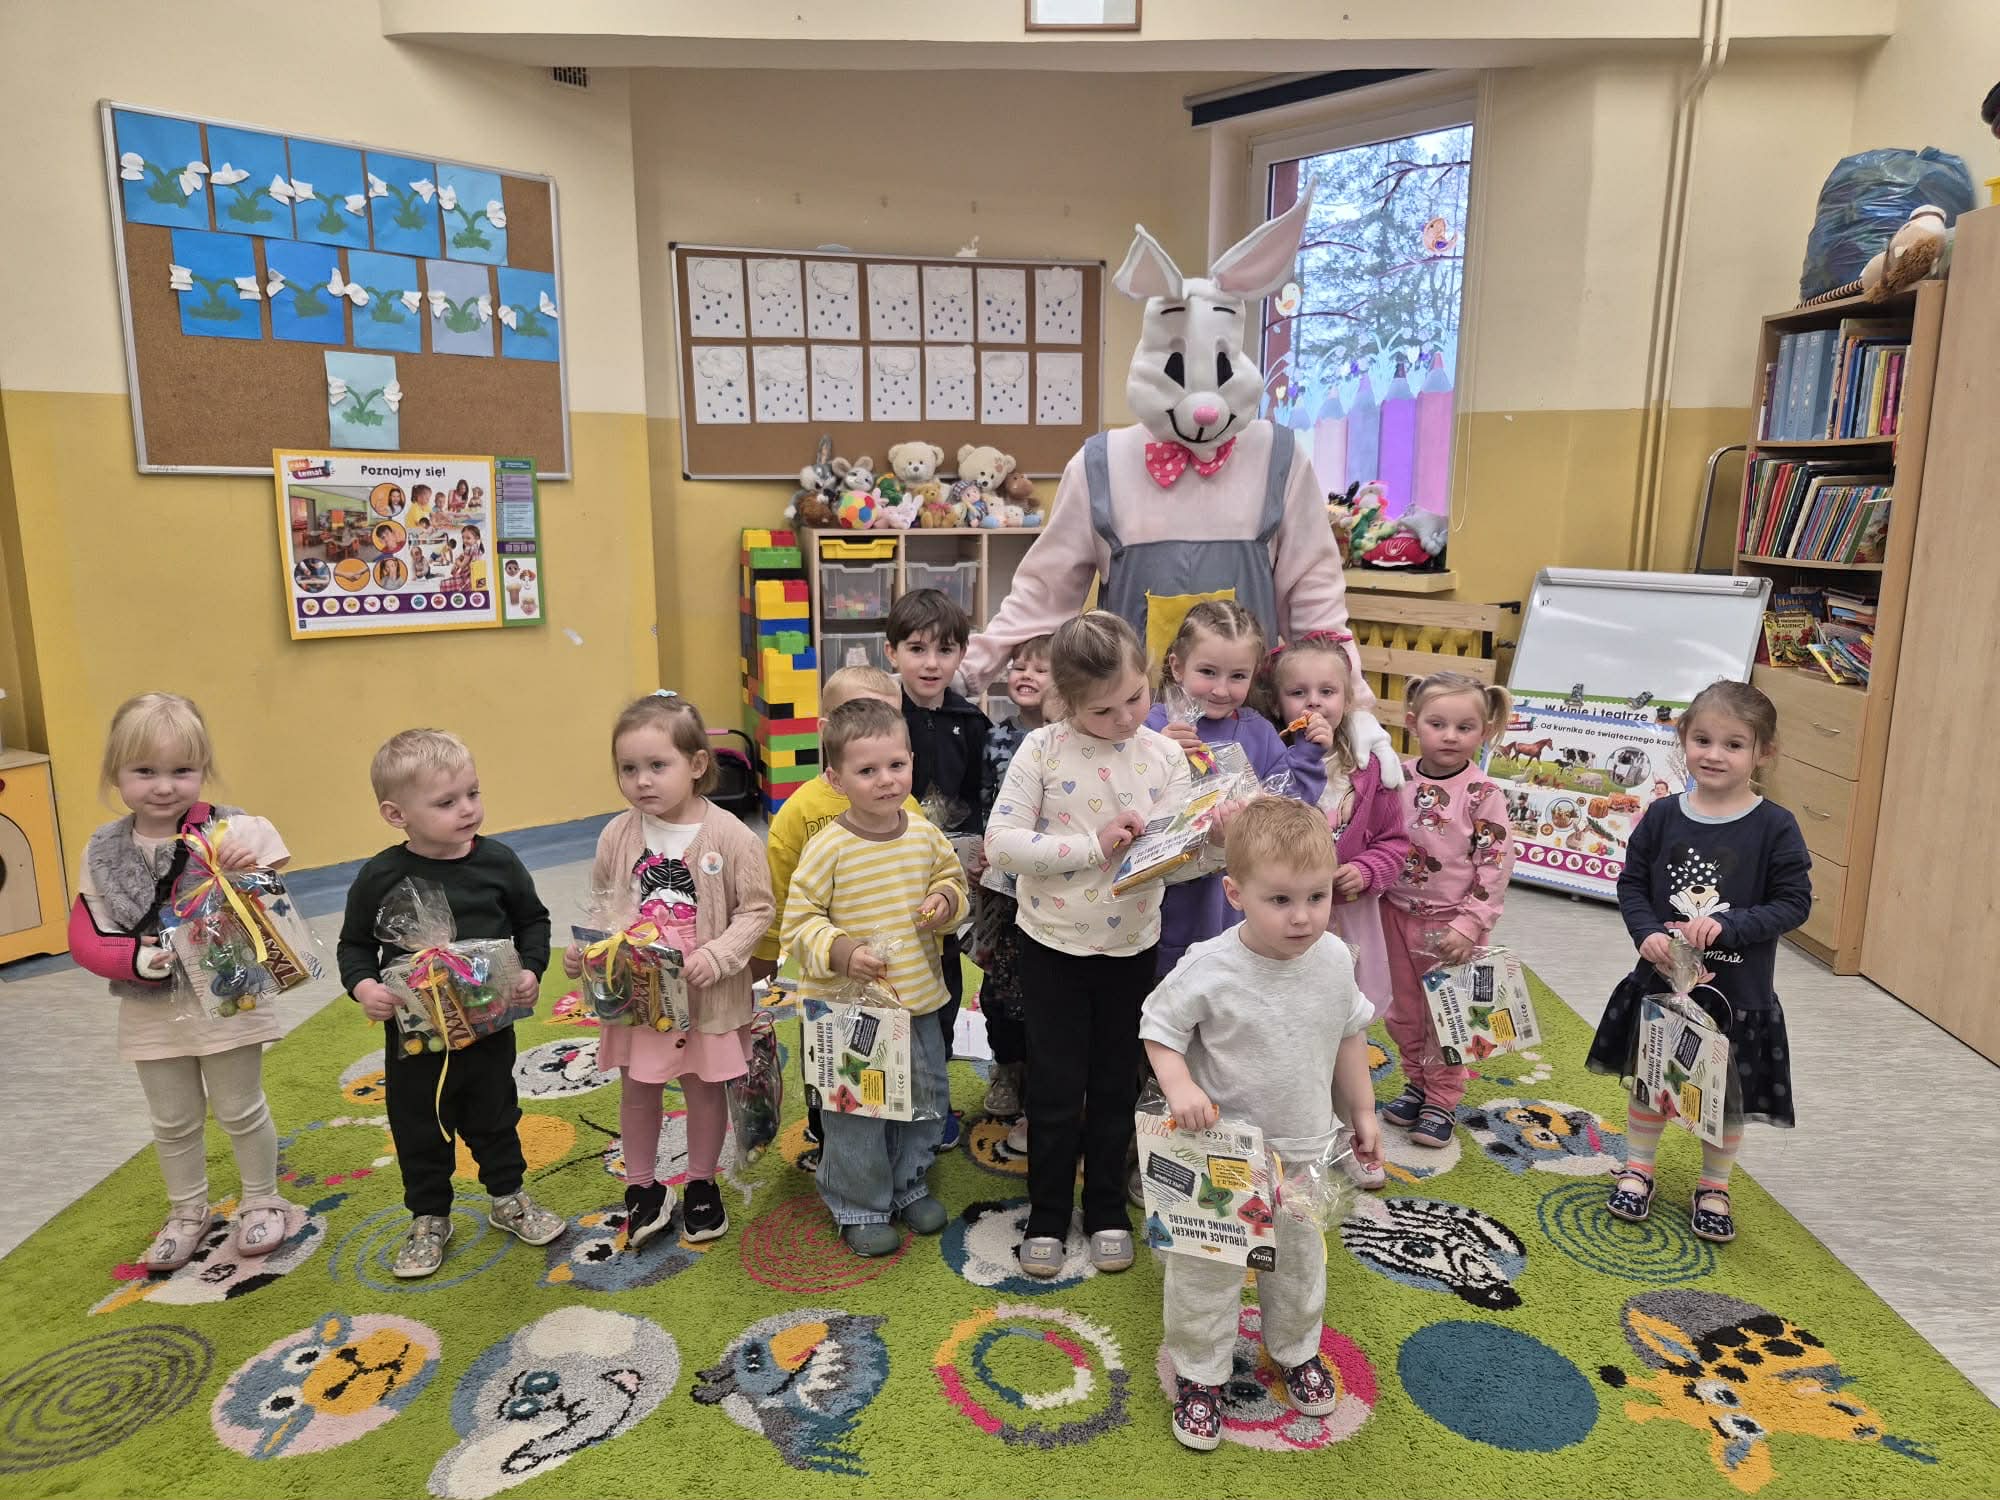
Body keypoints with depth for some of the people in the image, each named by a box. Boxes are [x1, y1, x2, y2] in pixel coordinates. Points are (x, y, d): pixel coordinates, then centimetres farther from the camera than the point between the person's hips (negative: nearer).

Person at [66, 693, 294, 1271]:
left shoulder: (236, 833, -15)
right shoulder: (103, 852, -5)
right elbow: (84, 938, -2)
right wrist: (135, 958, -21)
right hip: (151, 1011, 3)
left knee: (240, 1111, 13)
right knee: (172, 1122, 19)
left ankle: (260, 1202, 34)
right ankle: (188, 1213, 40)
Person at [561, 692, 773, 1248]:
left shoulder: (730, 836, -17)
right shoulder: (617, 836, -6)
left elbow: (757, 909, -11)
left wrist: (718, 956, -23)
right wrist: (581, 950, -10)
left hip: (706, 995, -2)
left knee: (704, 1090, 15)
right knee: (637, 1090, 16)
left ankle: (701, 1185, 37)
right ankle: (643, 1188, 37)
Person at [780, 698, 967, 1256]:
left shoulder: (925, 834, -3)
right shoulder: (829, 848, -18)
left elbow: (952, 876, 15)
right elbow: (799, 922, -13)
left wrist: (946, 901, -7)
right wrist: (842, 952, -28)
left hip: (919, 999, 5)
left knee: (925, 1098, 19)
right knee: (856, 1110, 7)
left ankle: (910, 1184, 41)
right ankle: (859, 1206, 27)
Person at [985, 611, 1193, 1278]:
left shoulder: (1165, 756, -4)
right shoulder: (1043, 749, -12)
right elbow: (1000, 841, -18)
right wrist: (1094, 847, -24)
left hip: (1131, 944, 2)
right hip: (1054, 944, -2)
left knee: (1116, 1083, 16)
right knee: (1056, 1086, 9)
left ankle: (1107, 1210, 34)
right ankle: (1047, 1216, 28)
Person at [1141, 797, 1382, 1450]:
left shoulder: (1334, 959, -10)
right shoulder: (1208, 969, -26)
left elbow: (1349, 1037, 6)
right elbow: (1161, 1029, -13)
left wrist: (1362, 1112, 12)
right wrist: (1179, 1086, -30)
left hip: (1307, 1151, 4)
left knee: (1300, 1260, 25)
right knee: (1208, 1269, 10)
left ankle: (1296, 1349, 50)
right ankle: (1199, 1371, 33)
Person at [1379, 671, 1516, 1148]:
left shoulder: (1482, 795, -14)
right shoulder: (1399, 780, -2)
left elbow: (1496, 866, -13)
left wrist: (1469, 925, -16)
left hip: (1452, 924, -4)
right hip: (1398, 913, 4)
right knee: (1403, 1010, 15)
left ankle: (1442, 1101, 22)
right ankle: (1416, 1084, 34)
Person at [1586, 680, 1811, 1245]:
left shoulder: (1775, 827, -11)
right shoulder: (1663, 816, -5)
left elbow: (1794, 902, -10)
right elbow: (1631, 882, 1)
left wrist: (1727, 926, -24)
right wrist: (1647, 933, -16)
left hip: (1737, 991, -2)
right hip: (1660, 980, 2)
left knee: (1727, 1095, 15)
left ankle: (1714, 1187, 37)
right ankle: (1637, 1170, 38)